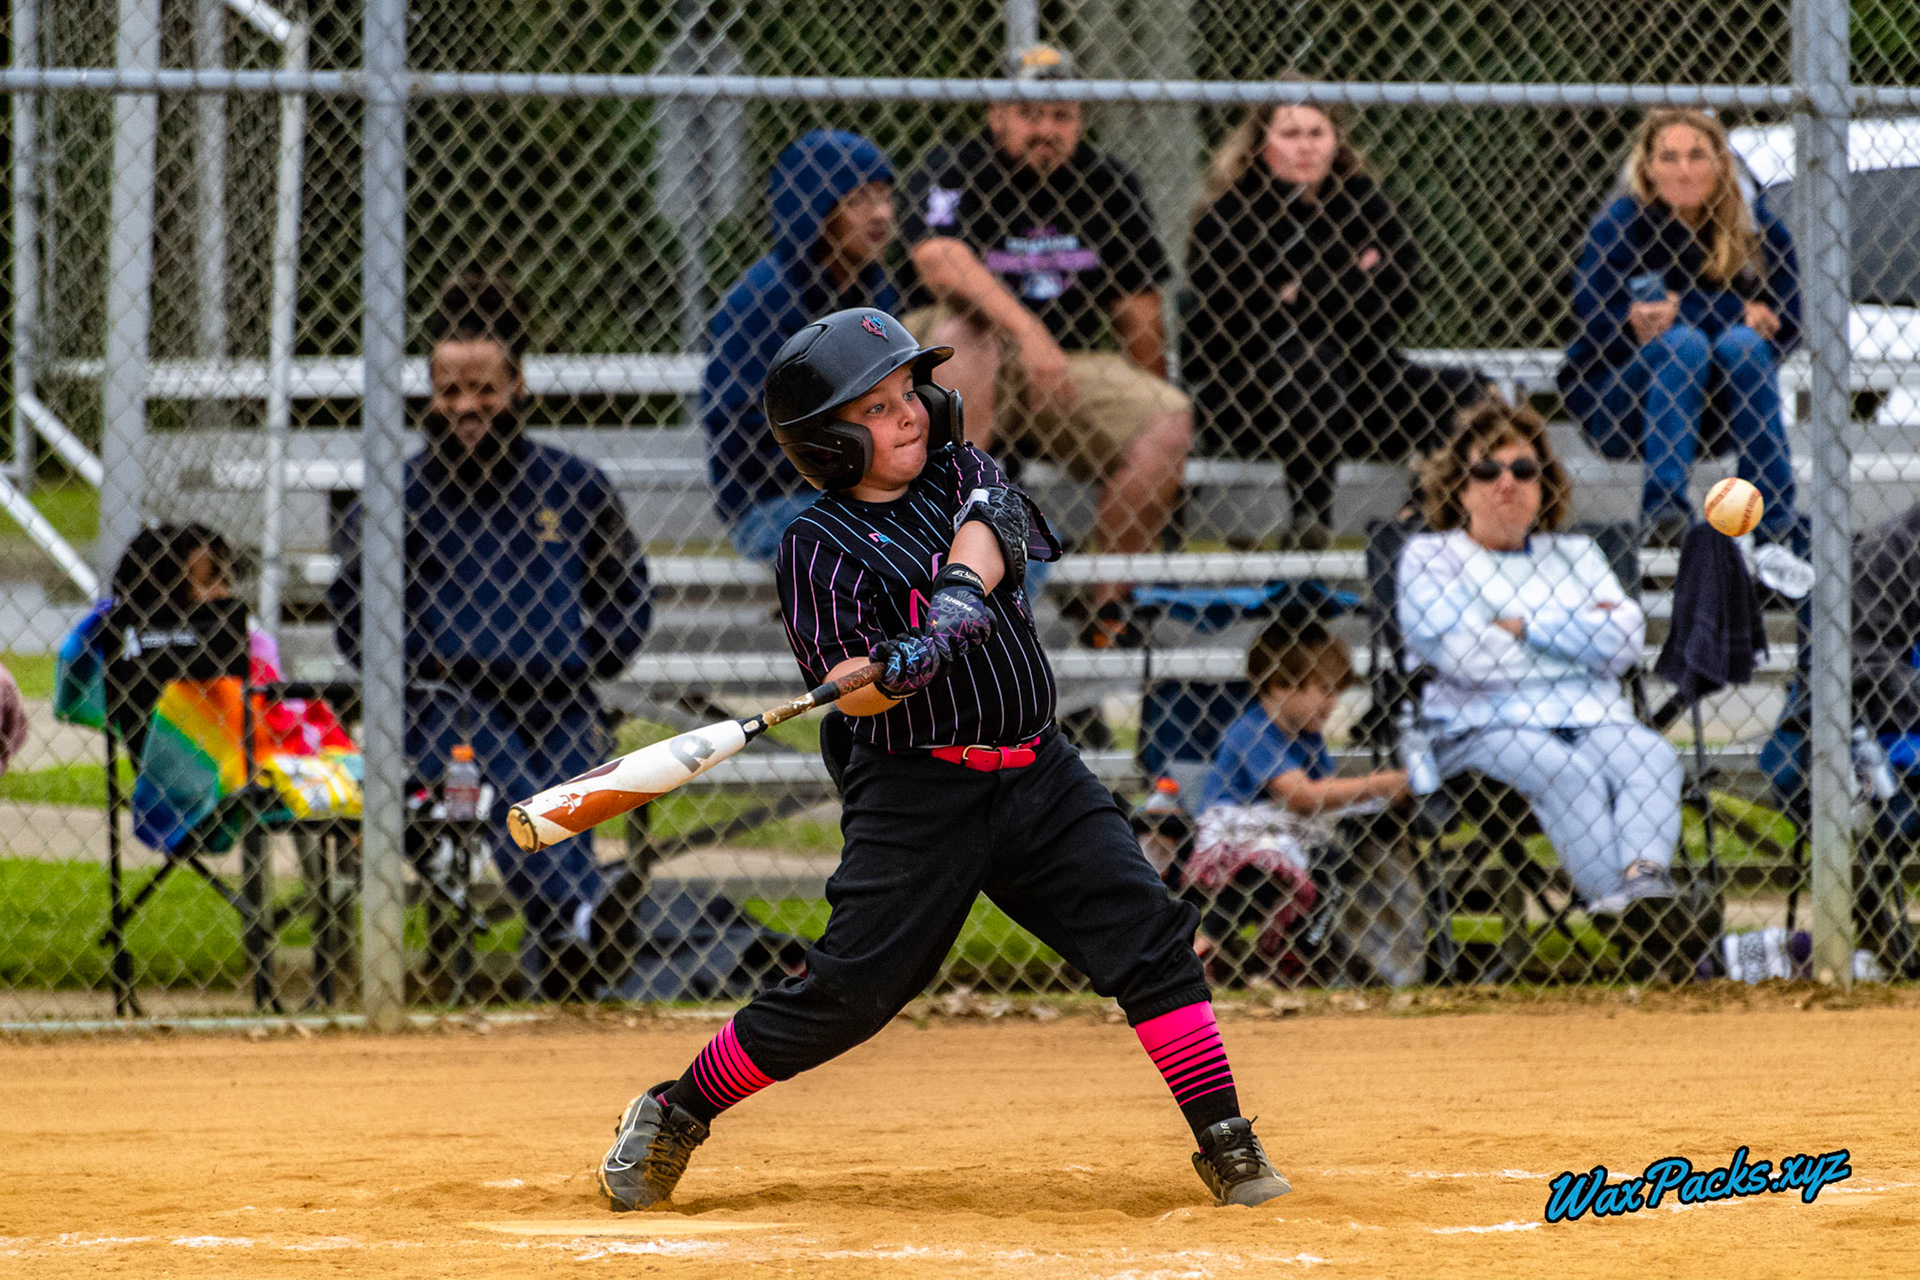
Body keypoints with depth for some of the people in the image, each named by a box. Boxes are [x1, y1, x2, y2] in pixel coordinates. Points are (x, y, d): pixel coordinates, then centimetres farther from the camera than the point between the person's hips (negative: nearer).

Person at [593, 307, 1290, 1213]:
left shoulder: (963, 475, 8)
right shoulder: (818, 548, -6)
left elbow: (984, 534, -15)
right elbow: (847, 689, -14)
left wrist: (956, 601, -34)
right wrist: (895, 673, -36)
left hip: (1039, 774, 4)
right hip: (914, 793, -4)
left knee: (1150, 938, -6)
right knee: (849, 990, -6)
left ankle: (1226, 1143, -1)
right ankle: (671, 1117, 10)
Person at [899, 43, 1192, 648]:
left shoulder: (1109, 185, 7)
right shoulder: (952, 173, -7)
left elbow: (1138, 307, 10)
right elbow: (939, 259, -27)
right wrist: (1028, 332, -38)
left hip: (1071, 370, 4)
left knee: (1171, 418, -19)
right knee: (961, 327, -36)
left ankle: (1109, 603, -17)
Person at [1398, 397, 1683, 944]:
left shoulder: (1576, 554, 25)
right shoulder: (1431, 556, 11)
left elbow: (1625, 641, 8)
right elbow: (1465, 656, -7)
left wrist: (1527, 625, 0)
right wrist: (1577, 630, 5)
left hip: (1594, 718, 4)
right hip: (1481, 728, -4)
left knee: (1653, 756, -29)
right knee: (1567, 771, -35)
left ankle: (1643, 876, -55)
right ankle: (1615, 904, -50)